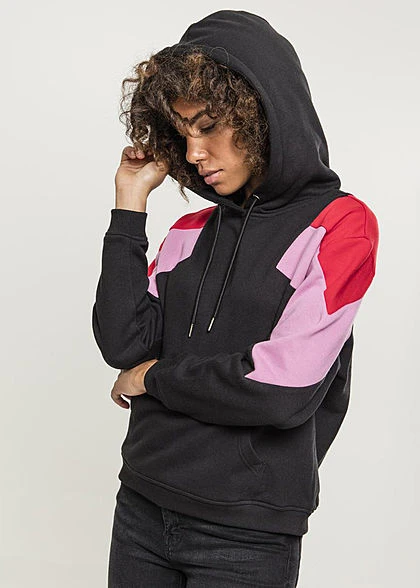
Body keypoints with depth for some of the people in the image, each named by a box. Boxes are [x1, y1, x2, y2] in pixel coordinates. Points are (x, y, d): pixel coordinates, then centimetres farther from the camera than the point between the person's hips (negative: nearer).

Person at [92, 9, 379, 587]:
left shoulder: (339, 224, -8)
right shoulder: (190, 231, 8)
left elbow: (283, 389, -19)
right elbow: (122, 343, -4)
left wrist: (155, 377, -6)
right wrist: (130, 206, -2)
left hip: (246, 536, -5)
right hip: (142, 509, 5)